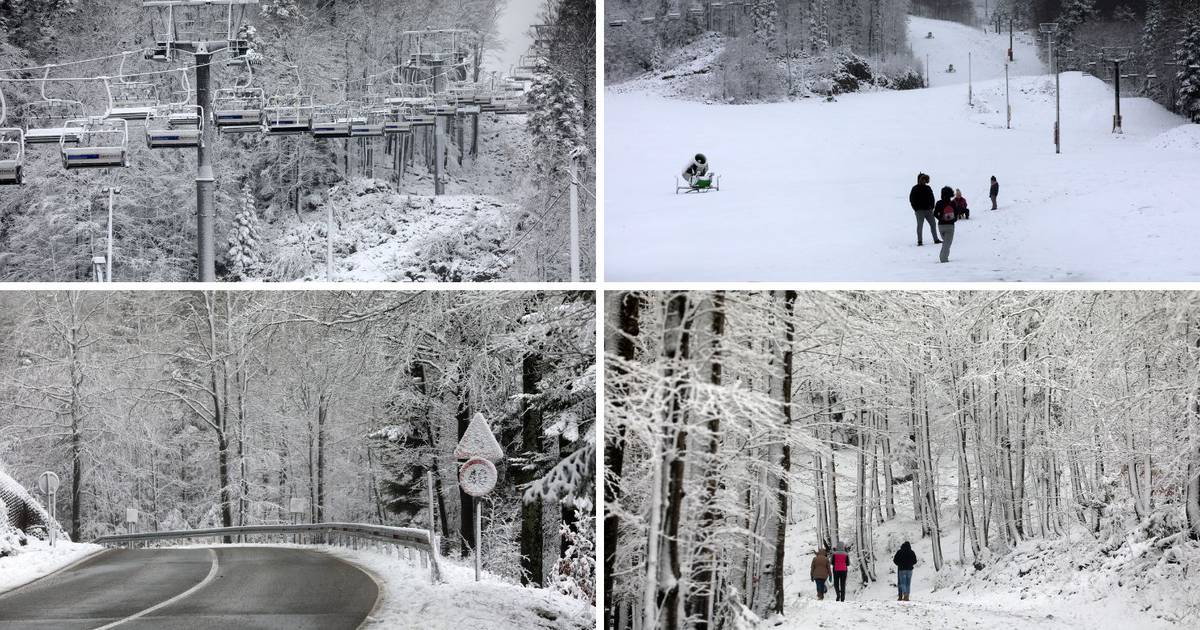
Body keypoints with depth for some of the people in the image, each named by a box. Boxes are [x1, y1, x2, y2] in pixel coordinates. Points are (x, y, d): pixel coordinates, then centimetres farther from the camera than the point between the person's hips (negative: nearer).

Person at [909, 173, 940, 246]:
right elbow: (912, 199, -4)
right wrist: (916, 208, -10)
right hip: (920, 210, -5)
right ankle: (919, 241, -1)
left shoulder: (928, 188, 13)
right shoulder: (915, 189, -2)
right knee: (920, 225, -5)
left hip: (928, 210, 5)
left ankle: (936, 240, 14)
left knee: (933, 224, 6)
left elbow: (932, 198, 18)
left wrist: (931, 207, 5)